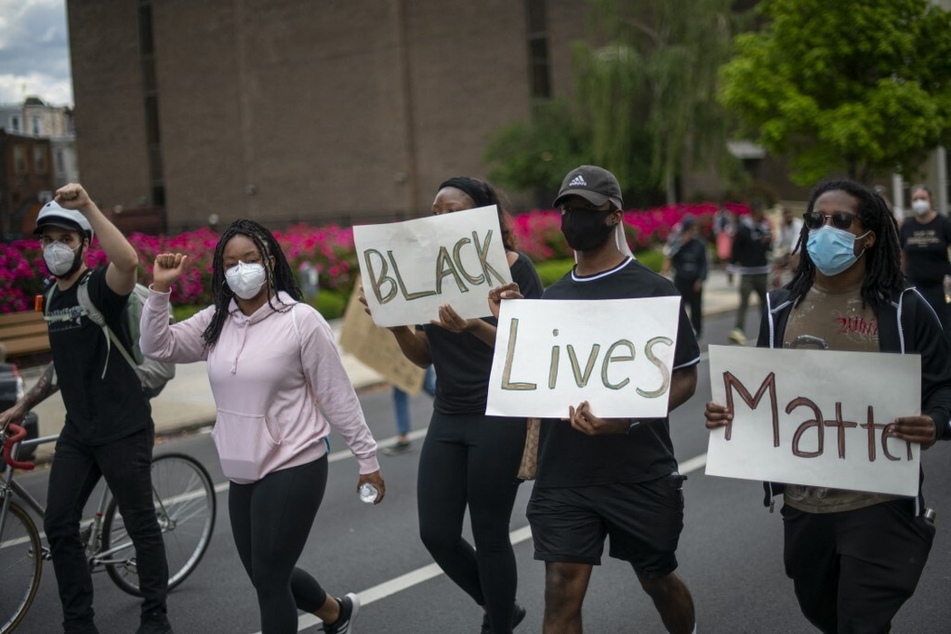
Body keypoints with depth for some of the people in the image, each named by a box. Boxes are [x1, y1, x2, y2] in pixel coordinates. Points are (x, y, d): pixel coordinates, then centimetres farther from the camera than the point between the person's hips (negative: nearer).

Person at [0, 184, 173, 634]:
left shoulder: (101, 286, -12)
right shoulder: (52, 298, 10)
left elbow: (128, 260, -38)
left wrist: (87, 205, -38)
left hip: (123, 431, -7)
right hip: (77, 433, 7)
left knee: (141, 526, 3)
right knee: (59, 527, 6)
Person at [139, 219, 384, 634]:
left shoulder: (300, 320, -13)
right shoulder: (215, 322, 4)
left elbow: (337, 395, -10)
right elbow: (157, 346, 1)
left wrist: (367, 458, -6)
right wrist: (160, 289, -11)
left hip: (294, 469, -7)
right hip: (242, 474, 7)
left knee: (269, 578, -1)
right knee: (264, 574, 19)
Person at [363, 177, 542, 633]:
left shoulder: (514, 267, -9)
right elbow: (425, 356, 10)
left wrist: (475, 328, -28)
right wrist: (395, 322, -9)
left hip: (499, 418, -6)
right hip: (447, 418, 6)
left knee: (489, 535, 1)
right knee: (436, 534, 6)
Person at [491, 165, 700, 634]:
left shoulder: (652, 290, -7)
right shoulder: (552, 297, 7)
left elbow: (684, 378, -7)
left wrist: (628, 418, -24)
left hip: (641, 473, -2)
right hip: (563, 476, 3)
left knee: (657, 579, 17)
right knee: (561, 595, -3)